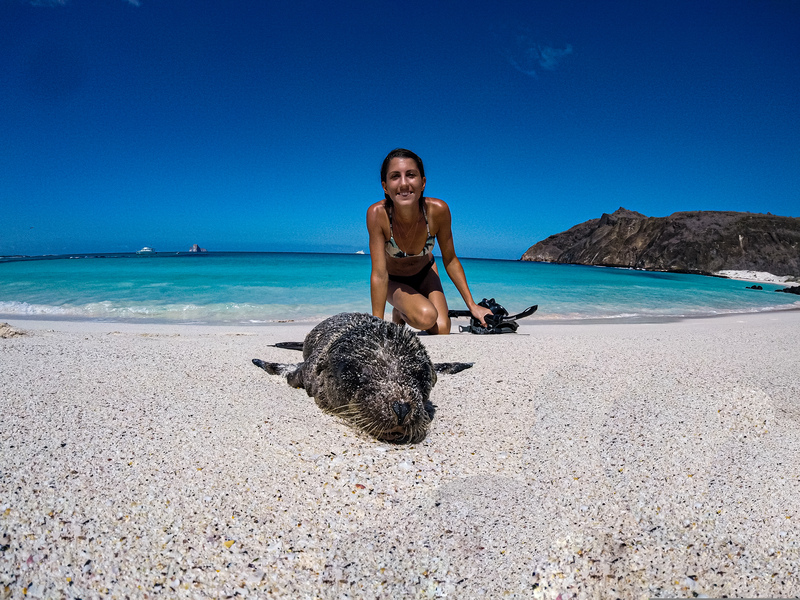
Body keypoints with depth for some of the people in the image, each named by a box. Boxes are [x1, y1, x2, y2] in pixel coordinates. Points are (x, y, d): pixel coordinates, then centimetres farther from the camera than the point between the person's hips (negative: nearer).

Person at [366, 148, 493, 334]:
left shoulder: (438, 210, -28)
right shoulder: (377, 214, -35)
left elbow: (450, 260, -14)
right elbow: (379, 274, -33)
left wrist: (472, 305, -14)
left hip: (425, 273, 3)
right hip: (393, 281, -3)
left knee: (442, 330, -12)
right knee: (426, 317, -30)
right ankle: (399, 314, 6)